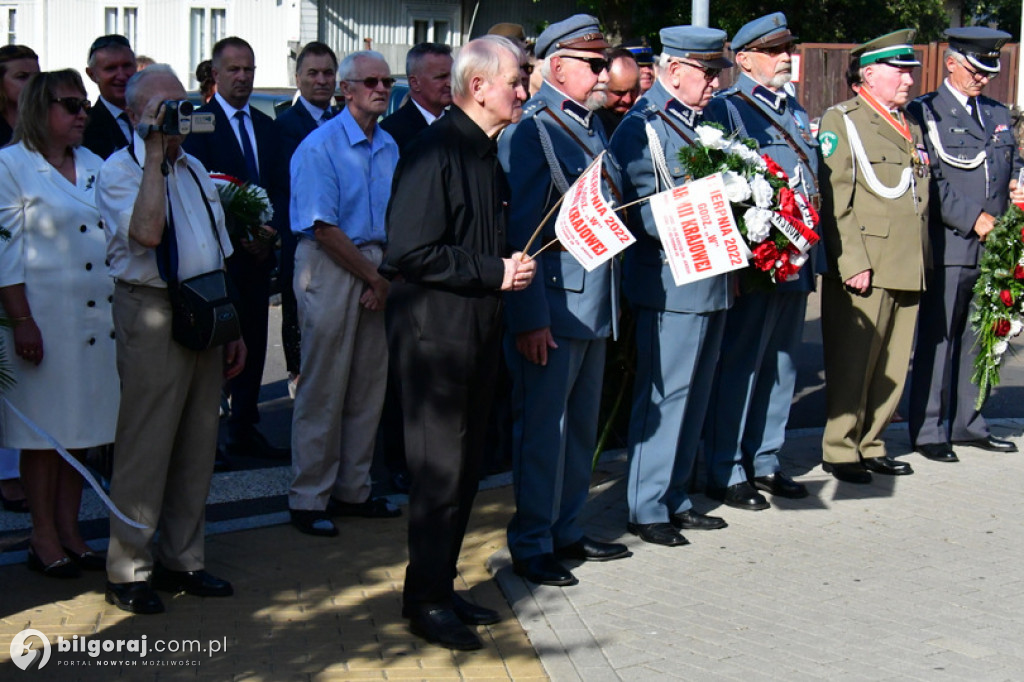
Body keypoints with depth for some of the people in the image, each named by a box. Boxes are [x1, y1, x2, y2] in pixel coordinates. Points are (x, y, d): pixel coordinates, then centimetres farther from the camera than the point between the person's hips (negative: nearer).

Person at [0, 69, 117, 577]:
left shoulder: (93, 165, 13)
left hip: (96, 317, 5)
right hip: (44, 315, -5)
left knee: (80, 424, 9)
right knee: (42, 429, 2)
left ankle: (70, 531, 17)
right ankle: (44, 539, 11)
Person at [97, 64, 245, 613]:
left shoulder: (193, 168, 17)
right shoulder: (119, 169, -7)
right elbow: (146, 233, -27)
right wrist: (155, 156, -21)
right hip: (152, 315, -7)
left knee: (197, 443, 12)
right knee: (145, 444, -4)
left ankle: (181, 559, 23)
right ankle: (128, 572, 7)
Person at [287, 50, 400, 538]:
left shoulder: (388, 147, 12)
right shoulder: (319, 147, -10)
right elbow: (324, 228, -14)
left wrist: (386, 277, -2)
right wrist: (375, 278, -10)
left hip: (376, 267, 7)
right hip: (329, 267, -7)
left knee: (369, 383, 10)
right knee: (323, 387, -4)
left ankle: (353, 489, 21)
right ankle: (309, 499, 5)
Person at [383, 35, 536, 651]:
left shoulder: (486, 151, 13)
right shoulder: (436, 150, -16)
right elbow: (412, 251, -22)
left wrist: (512, 267, 7)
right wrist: (493, 272, -18)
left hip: (480, 329, 9)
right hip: (439, 329, -9)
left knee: (468, 465, 14)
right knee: (441, 470, -2)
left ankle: (443, 585, 25)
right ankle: (425, 600, 10)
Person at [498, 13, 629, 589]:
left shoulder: (593, 125, 13)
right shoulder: (530, 132, -13)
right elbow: (518, 233, -16)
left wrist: (613, 298, 16)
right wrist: (530, 319, -19)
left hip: (593, 304, 9)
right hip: (553, 307, -8)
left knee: (582, 426, 16)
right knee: (544, 428, -1)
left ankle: (566, 530, 28)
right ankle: (532, 546, 10)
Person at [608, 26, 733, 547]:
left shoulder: (700, 122, 14)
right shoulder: (642, 129, -12)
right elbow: (645, 216, -17)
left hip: (711, 283, 9)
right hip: (671, 287, -9)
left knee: (692, 396, 15)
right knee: (663, 396, -2)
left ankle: (674, 498, 26)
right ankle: (646, 509, 9)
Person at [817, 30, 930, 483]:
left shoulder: (910, 128, 20)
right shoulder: (841, 122, -4)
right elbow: (835, 201, -12)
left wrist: (922, 261, 18)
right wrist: (852, 263, -19)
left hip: (907, 272, 7)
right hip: (863, 271, -7)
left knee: (892, 368, 10)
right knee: (852, 365, -1)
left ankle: (870, 444, 22)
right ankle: (840, 451, 9)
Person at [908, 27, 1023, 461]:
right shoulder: (924, 113, -1)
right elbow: (930, 181, -10)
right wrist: (973, 219, -15)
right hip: (947, 246, -6)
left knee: (976, 338, 11)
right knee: (937, 337, -1)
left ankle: (966, 423, 21)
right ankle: (928, 430, 5)